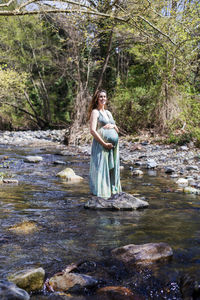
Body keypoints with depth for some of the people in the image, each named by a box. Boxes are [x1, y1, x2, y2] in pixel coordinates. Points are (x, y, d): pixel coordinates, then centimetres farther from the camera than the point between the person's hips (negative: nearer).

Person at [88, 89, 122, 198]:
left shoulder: (108, 113, 20)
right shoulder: (95, 112, -2)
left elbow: (117, 130, 21)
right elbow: (92, 131, -13)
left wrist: (113, 126, -3)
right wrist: (104, 143, -16)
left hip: (113, 146, 7)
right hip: (100, 144, -7)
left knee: (112, 168, 8)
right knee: (101, 168, -7)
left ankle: (112, 189, 17)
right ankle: (101, 192, -1)